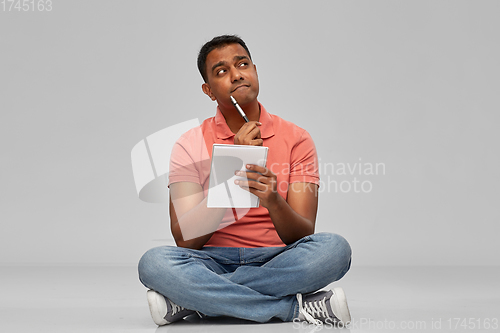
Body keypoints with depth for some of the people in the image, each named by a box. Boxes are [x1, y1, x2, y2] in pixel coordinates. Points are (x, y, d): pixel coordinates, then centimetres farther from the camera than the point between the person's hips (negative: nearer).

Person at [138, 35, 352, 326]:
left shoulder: (296, 139, 3)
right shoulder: (190, 144, 2)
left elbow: (303, 235, -5)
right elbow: (186, 239, -9)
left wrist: (272, 200, -28)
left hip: (276, 264, 1)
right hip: (213, 262, -1)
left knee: (334, 247, -30)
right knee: (154, 262, -31)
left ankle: (190, 301, -23)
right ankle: (296, 308, -26)